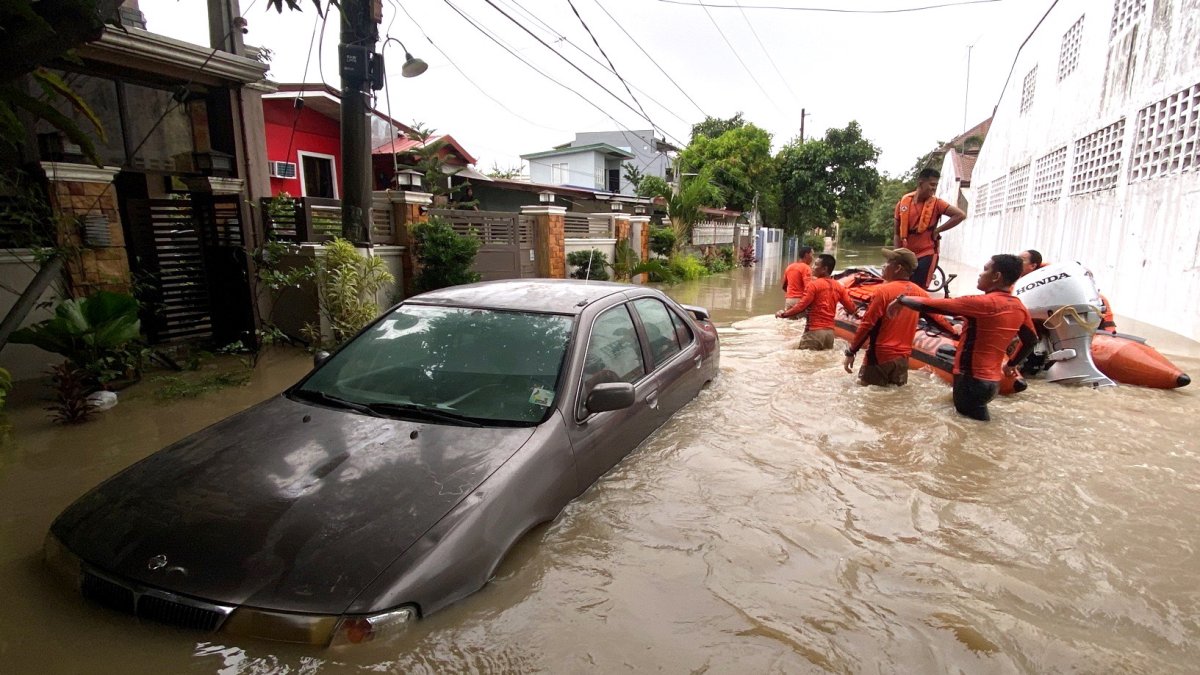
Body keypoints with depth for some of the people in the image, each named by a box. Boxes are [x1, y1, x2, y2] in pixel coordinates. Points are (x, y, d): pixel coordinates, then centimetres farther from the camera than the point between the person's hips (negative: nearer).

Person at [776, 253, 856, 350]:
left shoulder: (814, 284, -9)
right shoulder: (838, 287, 10)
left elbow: (802, 305, -15)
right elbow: (852, 309, 11)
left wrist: (784, 314, -5)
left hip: (814, 331, -7)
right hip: (830, 332, 7)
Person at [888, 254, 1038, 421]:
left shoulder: (983, 303, -19)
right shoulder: (1019, 308, 6)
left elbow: (931, 305, -19)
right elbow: (1031, 340, 19)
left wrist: (901, 300, -4)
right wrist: (1012, 364, 33)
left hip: (972, 379, -8)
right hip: (992, 380, 8)